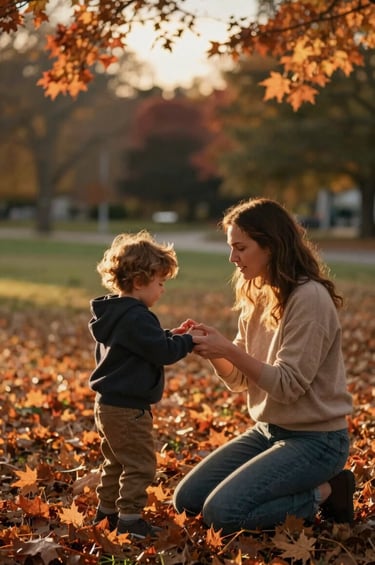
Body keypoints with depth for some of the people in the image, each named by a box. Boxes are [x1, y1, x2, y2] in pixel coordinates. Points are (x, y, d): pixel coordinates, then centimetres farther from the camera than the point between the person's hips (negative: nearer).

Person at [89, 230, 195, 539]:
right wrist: (189, 341, -8)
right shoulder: (136, 317, -22)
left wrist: (173, 335, 12)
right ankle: (129, 519, 1)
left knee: (116, 462, 21)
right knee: (140, 464, -2)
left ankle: (107, 512, 29)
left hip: (108, 404, 11)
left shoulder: (113, 313, 11)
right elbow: (162, 352, -22)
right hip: (128, 408, -11)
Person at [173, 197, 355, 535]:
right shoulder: (257, 298, 6)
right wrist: (212, 349, -10)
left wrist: (230, 351, -24)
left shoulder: (309, 298, -20)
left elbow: (289, 385, -22)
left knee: (222, 513, -20)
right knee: (187, 500, 3)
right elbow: (240, 381, 8)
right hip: (266, 430, 9)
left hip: (314, 439, -8)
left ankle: (323, 495, 0)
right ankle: (301, 489, 13)